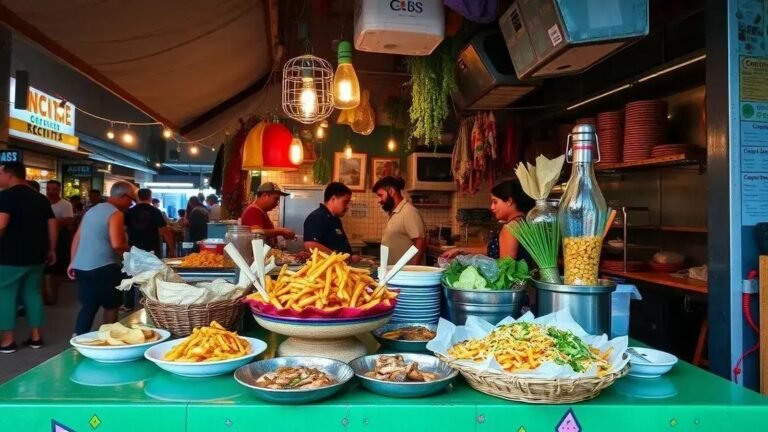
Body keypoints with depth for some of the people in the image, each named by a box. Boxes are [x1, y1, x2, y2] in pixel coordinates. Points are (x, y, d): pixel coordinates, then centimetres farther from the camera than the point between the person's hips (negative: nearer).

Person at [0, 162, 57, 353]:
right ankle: (36, 336, 15)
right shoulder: (41, 198, 11)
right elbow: (53, 225, 12)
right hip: (36, 255, 7)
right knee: (33, 292, 13)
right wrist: (51, 249, 16)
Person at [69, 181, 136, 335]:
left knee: (88, 306, 15)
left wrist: (73, 262, 24)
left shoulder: (93, 209, 16)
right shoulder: (115, 214, -11)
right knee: (111, 306, 6)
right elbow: (117, 245, -23)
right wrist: (129, 249, -3)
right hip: (103, 267, -8)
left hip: (81, 266, 8)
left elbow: (77, 237, 20)